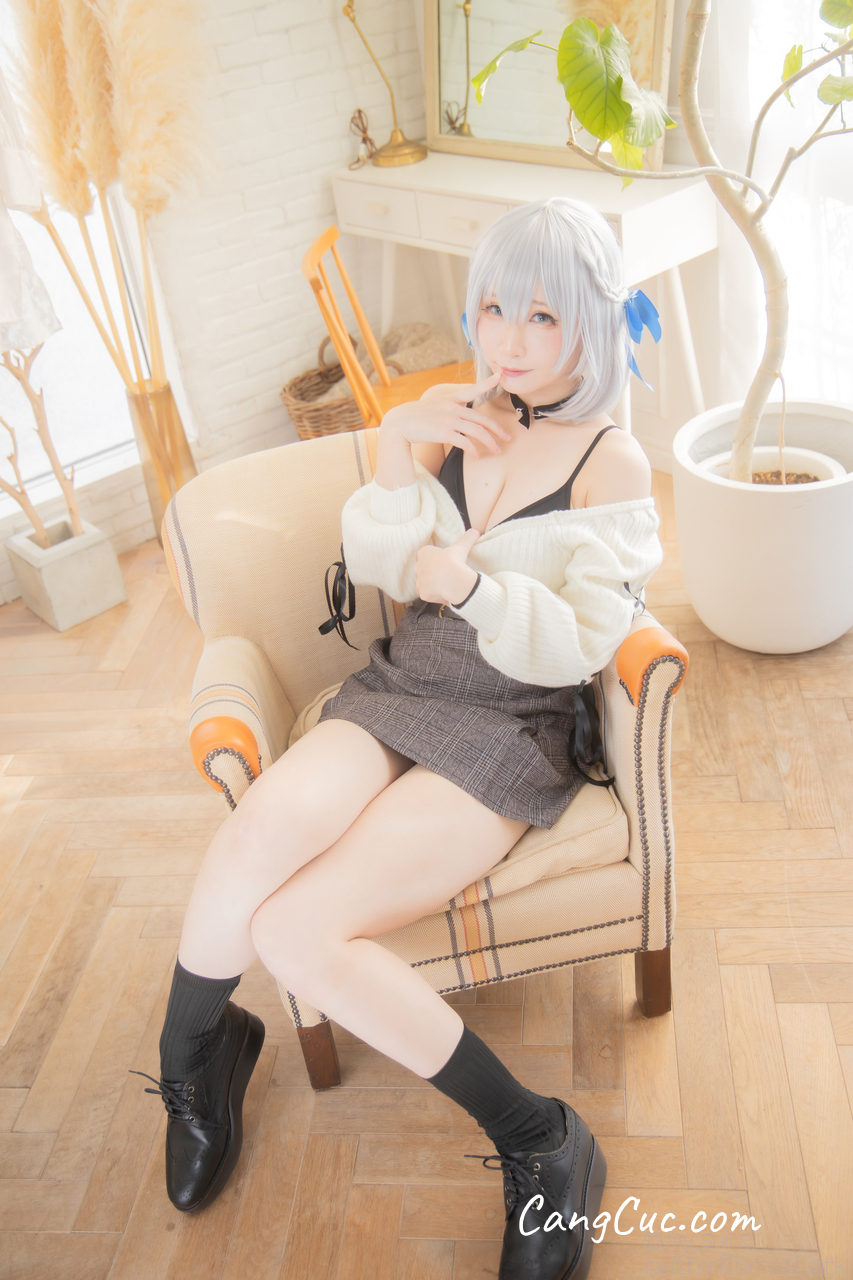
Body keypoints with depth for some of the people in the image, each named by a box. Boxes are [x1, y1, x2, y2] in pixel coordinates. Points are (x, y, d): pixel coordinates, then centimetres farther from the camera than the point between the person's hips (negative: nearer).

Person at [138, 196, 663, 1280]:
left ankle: (537, 1146, -5)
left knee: (295, 930, -23)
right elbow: (376, 566, 3)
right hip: (398, 693, 4)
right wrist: (397, 448, -11)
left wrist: (462, 580, -20)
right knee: (256, 831, -28)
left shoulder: (612, 464, -5)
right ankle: (192, 1051, 4)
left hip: (509, 736, -4)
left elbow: (578, 645, -8)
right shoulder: (455, 416, 8)